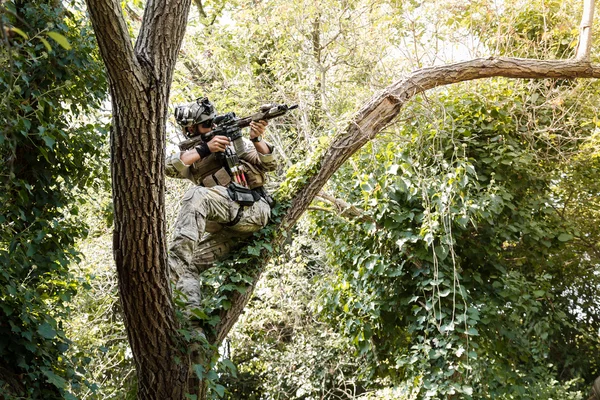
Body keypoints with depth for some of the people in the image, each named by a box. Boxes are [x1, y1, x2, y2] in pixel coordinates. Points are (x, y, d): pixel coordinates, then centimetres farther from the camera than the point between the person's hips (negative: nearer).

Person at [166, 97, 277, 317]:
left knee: (197, 195, -28)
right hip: (224, 229, 5)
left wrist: (257, 139, -13)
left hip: (252, 210, -5)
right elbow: (170, 167, -3)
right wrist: (206, 148, -12)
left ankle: (174, 263, -41)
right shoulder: (191, 155, 22)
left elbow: (269, 164, 6)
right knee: (187, 265, -11)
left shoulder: (235, 141, 17)